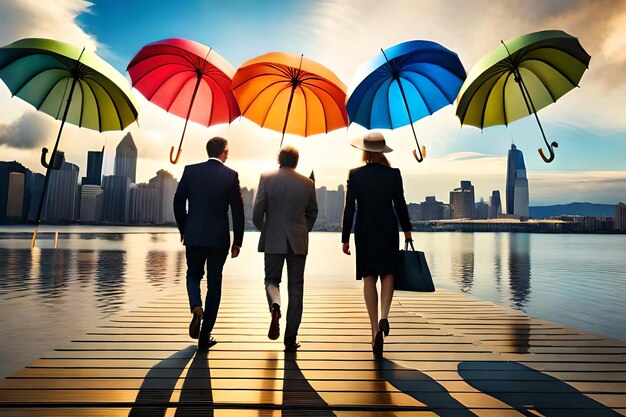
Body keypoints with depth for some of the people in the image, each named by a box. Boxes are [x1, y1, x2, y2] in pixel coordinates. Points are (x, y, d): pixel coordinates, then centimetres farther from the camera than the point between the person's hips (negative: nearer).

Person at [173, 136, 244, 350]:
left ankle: (196, 308, -6)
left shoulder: (190, 171, 1)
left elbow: (178, 202, 4)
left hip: (194, 236, 1)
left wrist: (183, 230, 16)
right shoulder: (230, 175, -3)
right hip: (219, 237, -1)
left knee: (193, 275, 23)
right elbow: (237, 210, -4)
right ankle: (205, 336, 14)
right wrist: (237, 241, 3)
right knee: (214, 284, 9)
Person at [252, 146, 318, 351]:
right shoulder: (307, 183, 2)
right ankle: (290, 339, 11)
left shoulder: (266, 178, -3)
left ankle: (275, 306, -15)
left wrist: (263, 229, 12)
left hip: (273, 240, 0)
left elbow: (257, 210, -6)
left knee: (271, 279, 18)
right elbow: (312, 213, 8)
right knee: (296, 287, 7)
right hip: (298, 241, 1)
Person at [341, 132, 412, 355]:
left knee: (369, 278, 8)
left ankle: (375, 329, 9)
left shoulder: (354, 175, -6)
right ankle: (384, 316, -2)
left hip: (364, 232, 0)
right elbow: (400, 204, 1)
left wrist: (345, 238, 0)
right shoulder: (394, 174, -4)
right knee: (387, 274, 18)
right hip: (388, 230, 1)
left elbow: (349, 208, -6)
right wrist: (406, 229, 17)